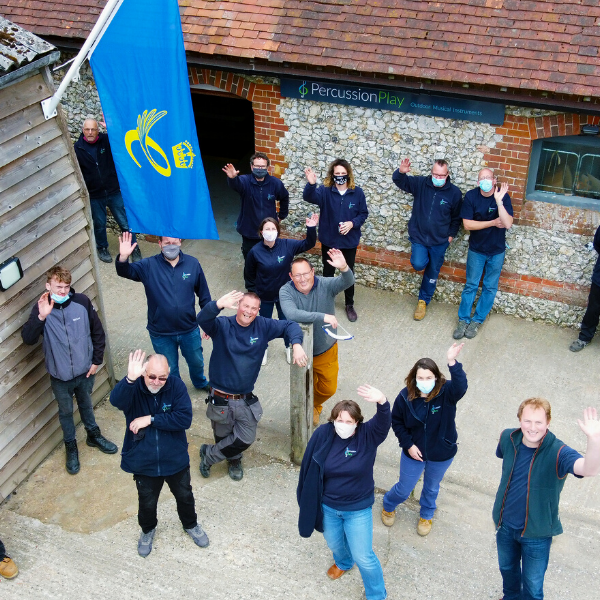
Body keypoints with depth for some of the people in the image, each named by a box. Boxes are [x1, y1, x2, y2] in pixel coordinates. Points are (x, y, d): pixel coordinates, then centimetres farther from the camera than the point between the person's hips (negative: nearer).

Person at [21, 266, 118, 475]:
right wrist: (41, 317, -42)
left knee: (86, 405, 26)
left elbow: (98, 332, -2)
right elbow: (28, 339, -27)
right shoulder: (41, 308, -15)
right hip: (60, 376, -1)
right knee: (66, 412, 19)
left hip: (85, 371, 1)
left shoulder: (82, 302, -13)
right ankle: (71, 447, 41)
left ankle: (93, 435, 50)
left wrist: (96, 360, -1)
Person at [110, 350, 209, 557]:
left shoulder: (176, 386, -18)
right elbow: (116, 400, -44)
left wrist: (151, 419, -28)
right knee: (147, 502, 21)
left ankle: (191, 525, 53)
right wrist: (130, 379, -62)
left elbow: (185, 419, -26)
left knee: (184, 496, 23)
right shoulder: (133, 388, -21)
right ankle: (147, 530, 52)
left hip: (175, 460, 1)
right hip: (143, 462, -1)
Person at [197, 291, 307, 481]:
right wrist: (219, 305, -53)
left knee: (245, 439, 5)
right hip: (220, 399, -3)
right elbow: (203, 320, -31)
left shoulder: (263, 326, -3)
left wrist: (296, 345, -23)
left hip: (246, 400, 3)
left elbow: (290, 326, -1)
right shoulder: (222, 325, -12)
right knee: (223, 437, 12)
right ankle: (234, 459, 45)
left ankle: (209, 455, 32)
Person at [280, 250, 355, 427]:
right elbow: (292, 314, -42)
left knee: (329, 389, 19)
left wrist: (344, 268, -62)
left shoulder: (325, 285, -20)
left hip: (326, 350, 2)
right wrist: (323, 317, -45)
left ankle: (315, 406, 55)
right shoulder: (286, 291, -24)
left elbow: (347, 282, -39)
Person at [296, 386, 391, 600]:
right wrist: (306, 498, -1)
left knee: (363, 557, 6)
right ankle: (343, 563, 63)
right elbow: (308, 466, -7)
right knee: (334, 544, 28)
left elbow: (383, 423, -42)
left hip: (358, 509, -2)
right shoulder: (322, 435, -17)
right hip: (327, 506, 3)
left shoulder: (368, 435, -20)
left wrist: (382, 402, -64)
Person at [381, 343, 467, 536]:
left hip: (441, 455, 0)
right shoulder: (405, 397, -21)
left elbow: (461, 386, -50)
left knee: (432, 487, 27)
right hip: (414, 453, 0)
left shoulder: (446, 393, -27)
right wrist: (408, 444, -12)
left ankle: (426, 515, 57)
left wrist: (453, 362, -64)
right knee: (404, 489, 20)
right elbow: (397, 421, -5)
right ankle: (388, 505, 54)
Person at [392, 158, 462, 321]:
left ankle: (423, 301, 31)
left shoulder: (454, 193, -9)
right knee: (418, 264, -21)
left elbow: (456, 217, 2)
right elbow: (398, 180, -10)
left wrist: (451, 235, 0)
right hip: (418, 236, 0)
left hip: (439, 241, 0)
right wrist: (401, 171, -33)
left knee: (432, 273, 11)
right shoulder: (420, 184, -9)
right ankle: (423, 258, 16)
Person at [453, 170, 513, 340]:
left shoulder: (503, 196, -17)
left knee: (490, 287, 9)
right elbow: (467, 224, -16)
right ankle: (463, 320, 18)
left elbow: (508, 224, -27)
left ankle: (477, 321, 22)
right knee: (471, 285, 8)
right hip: (476, 249, 0)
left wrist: (499, 201, -36)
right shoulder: (471, 196, -14)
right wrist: (493, 223, -20)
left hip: (497, 251, 0)